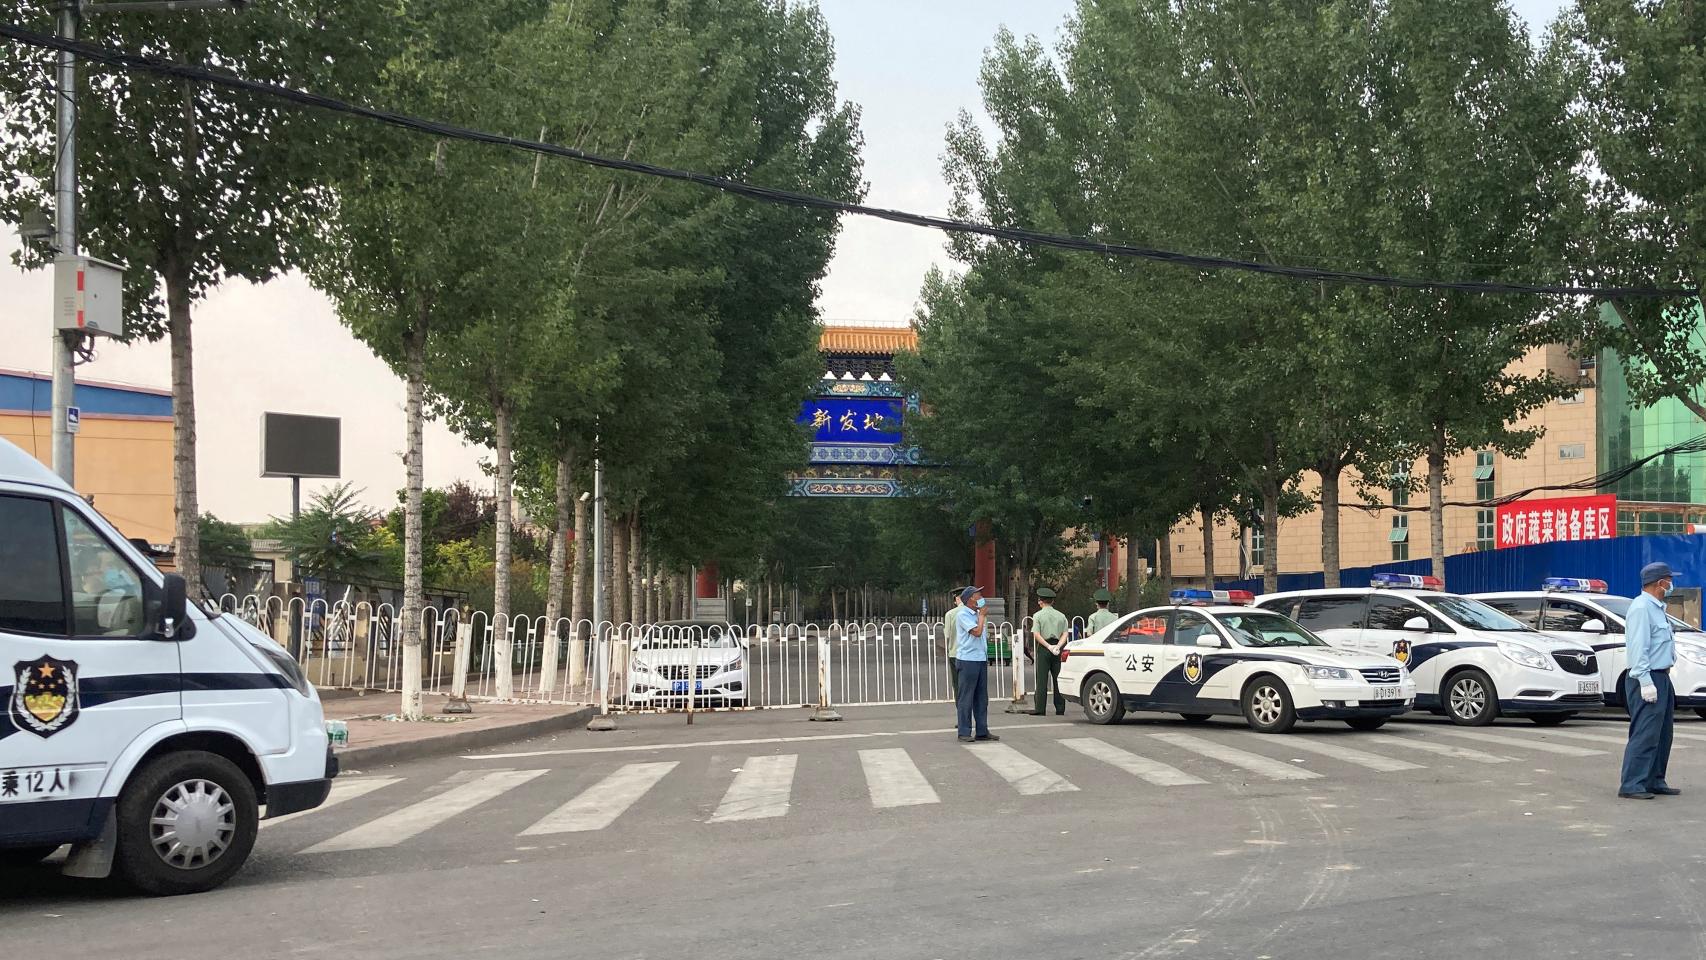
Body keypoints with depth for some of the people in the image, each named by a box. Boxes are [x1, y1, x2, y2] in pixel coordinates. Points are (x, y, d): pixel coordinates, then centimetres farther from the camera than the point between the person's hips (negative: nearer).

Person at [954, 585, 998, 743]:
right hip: (968, 660, -9)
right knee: (966, 698, -4)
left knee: (981, 698, 10)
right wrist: (982, 615, -8)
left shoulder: (977, 614, 16)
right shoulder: (962, 615, -10)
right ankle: (964, 733, 0)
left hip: (981, 659, 9)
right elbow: (977, 632, -19)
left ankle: (982, 731, 16)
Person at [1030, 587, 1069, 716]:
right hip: (1058, 650, 4)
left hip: (1044, 648, -4)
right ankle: (1060, 709, 5)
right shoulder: (1061, 616, 10)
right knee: (1058, 678, 6)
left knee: (1042, 679, -4)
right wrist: (1058, 646, -8)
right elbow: (1065, 634, 2)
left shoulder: (1038, 615, -1)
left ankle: (1040, 709, -7)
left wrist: (1048, 646, -12)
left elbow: (1036, 634, -12)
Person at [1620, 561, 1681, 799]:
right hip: (1648, 679, -10)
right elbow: (1638, 648, -21)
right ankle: (1632, 785, -11)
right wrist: (1646, 682, -25)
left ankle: (1655, 782, 19)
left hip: (1661, 678, 10)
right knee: (1645, 734, -12)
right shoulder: (1641, 608, -16)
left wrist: (1660, 681, 17)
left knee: (1662, 734, 13)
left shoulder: (1657, 608, 16)